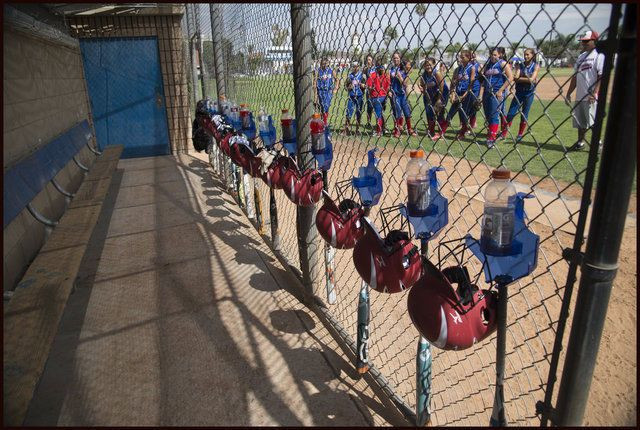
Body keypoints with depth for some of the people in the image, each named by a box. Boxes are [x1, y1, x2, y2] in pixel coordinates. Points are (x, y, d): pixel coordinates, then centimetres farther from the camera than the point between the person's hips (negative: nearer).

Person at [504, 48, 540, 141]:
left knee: (524, 114, 5)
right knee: (511, 113, -3)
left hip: (529, 92, -2)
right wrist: (527, 79, -21)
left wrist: (519, 78, -13)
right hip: (519, 92, 2)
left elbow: (532, 79, -15)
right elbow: (516, 77, -9)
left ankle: (520, 135, 17)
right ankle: (504, 133, 5)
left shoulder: (536, 66, -2)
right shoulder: (520, 65, 4)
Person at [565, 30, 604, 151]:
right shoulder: (581, 56, 17)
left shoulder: (599, 56, -7)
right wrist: (569, 93, 17)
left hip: (591, 97, -8)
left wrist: (595, 93, -25)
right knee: (580, 122, 14)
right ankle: (580, 142, 26)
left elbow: (602, 76, -15)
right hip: (580, 95, 8)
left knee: (593, 122, -5)